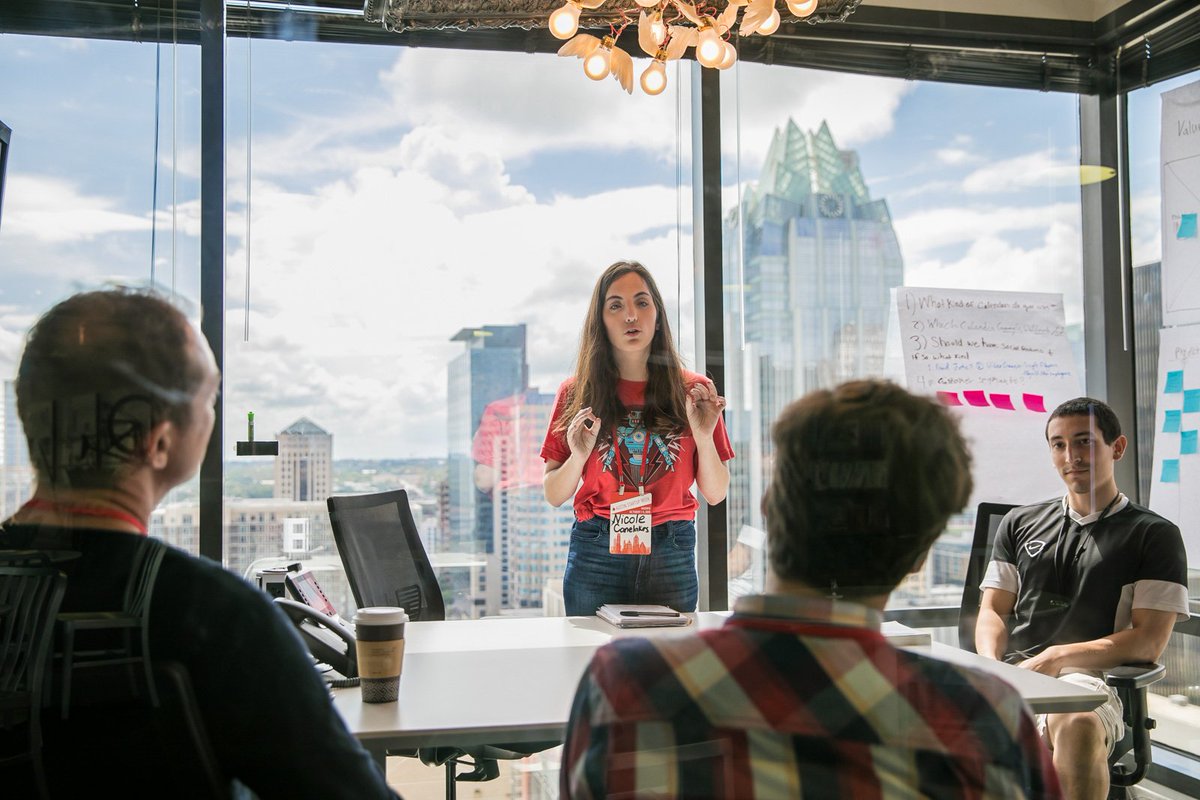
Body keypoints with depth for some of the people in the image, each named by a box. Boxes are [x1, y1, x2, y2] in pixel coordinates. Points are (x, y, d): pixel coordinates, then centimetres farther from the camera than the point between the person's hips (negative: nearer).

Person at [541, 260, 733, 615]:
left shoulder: (694, 392, 5)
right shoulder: (576, 393, 4)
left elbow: (715, 494, 4)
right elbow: (553, 495, 4)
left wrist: (704, 436, -11)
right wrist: (578, 457, -14)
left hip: (671, 555, 1)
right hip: (595, 555, 0)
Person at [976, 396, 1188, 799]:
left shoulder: (1155, 535, 13)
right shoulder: (1020, 524, 24)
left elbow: (1149, 641, 3)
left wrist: (1057, 657, -8)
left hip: (1089, 679, -2)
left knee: (1077, 723, -42)